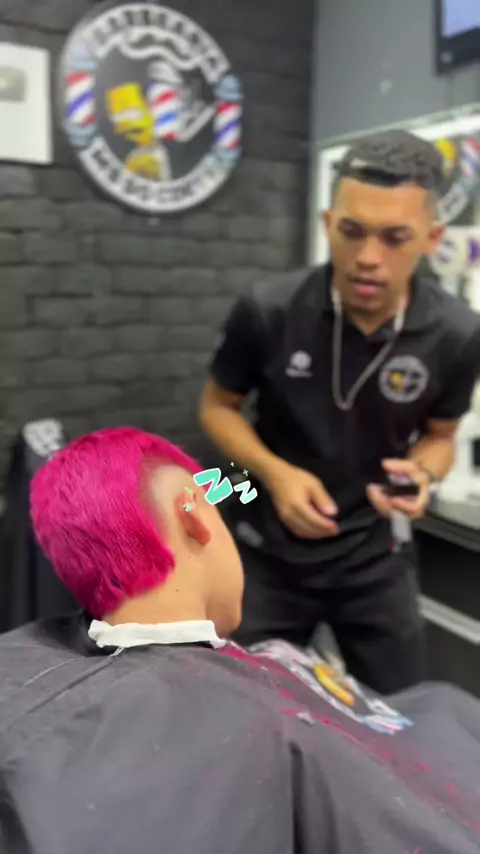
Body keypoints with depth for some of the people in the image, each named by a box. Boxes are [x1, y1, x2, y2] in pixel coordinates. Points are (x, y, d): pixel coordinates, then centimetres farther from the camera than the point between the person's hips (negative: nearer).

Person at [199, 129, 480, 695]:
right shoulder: (266, 312, -20)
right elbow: (218, 406, -4)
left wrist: (422, 474, -21)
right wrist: (275, 472, -21)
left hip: (375, 556, 2)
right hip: (267, 552, -1)